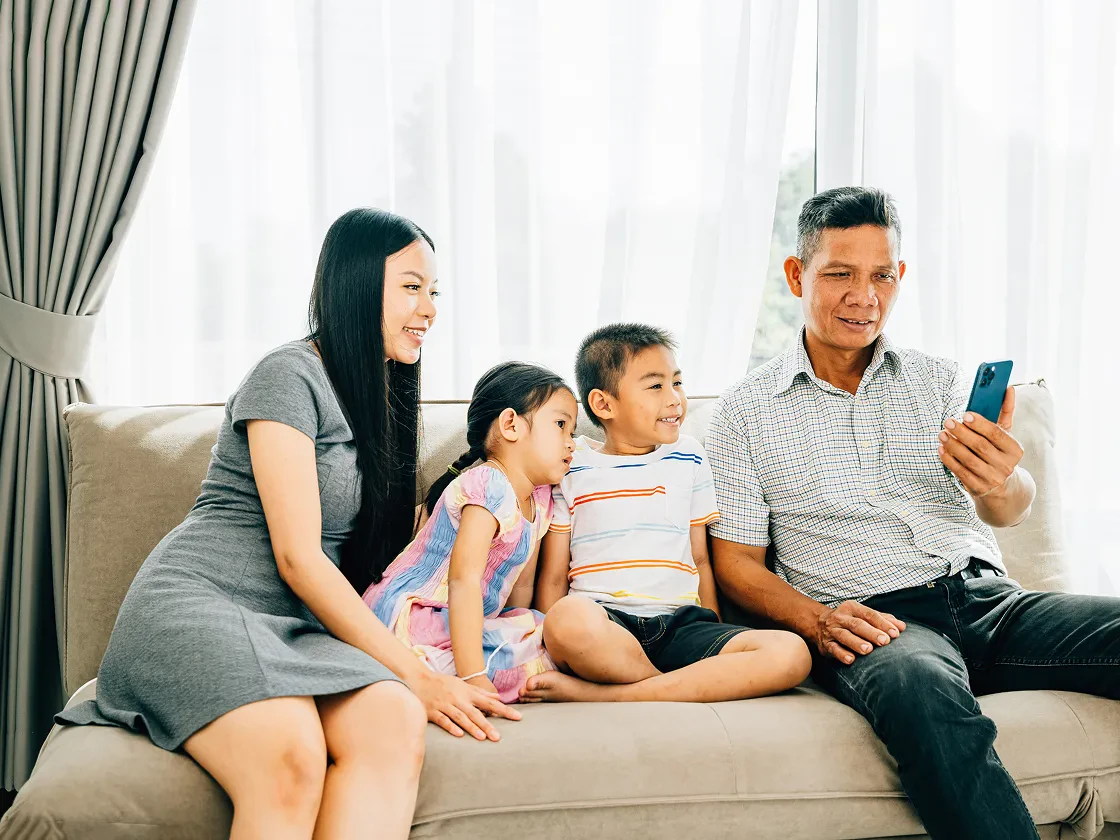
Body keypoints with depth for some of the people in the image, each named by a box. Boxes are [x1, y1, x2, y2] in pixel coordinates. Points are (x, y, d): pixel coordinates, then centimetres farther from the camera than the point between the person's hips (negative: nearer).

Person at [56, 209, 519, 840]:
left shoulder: (382, 397, 22)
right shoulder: (290, 376, -4)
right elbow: (298, 558, -10)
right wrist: (414, 675, -11)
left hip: (298, 625, 7)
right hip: (196, 603, -6)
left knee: (396, 721, -30)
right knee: (291, 754, -39)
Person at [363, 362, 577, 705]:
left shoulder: (539, 500, 12)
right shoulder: (489, 485, -18)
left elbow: (522, 585, 17)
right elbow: (463, 579, -27)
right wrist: (473, 677, -33)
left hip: (463, 622, 10)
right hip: (409, 617, -10)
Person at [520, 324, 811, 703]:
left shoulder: (688, 459, 19)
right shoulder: (571, 469, 8)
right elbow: (553, 579, 7)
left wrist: (719, 645, 11)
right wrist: (552, 648, -9)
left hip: (680, 625, 4)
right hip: (606, 625, -4)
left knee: (791, 654, -25)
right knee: (571, 618, -41)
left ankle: (597, 694, -27)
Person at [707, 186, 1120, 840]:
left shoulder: (944, 382, 15)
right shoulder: (745, 412, 10)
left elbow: (1012, 508, -1)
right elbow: (738, 563, 8)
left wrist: (998, 484, -28)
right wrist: (818, 621, -13)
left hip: (988, 597, 4)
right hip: (874, 620, -3)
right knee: (923, 689, -39)